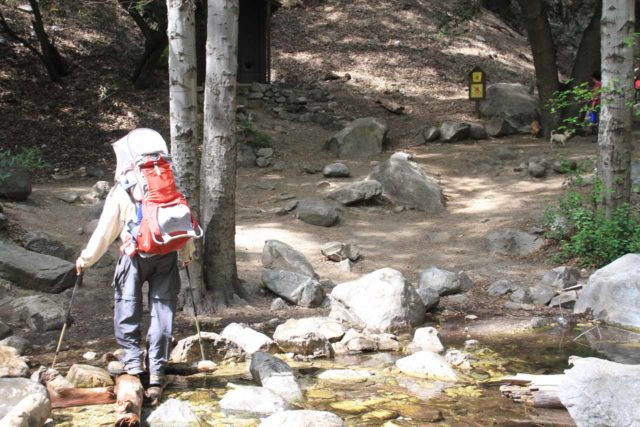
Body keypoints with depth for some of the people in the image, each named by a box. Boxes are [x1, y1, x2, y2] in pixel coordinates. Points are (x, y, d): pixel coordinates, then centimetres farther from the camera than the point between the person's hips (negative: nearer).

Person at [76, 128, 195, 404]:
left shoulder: (120, 192, -4)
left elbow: (105, 231, 0)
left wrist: (85, 259, 12)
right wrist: (187, 252, 24)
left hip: (136, 256, -3)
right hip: (167, 255, 3)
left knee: (126, 305, 15)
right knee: (162, 309, 6)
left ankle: (132, 358, 16)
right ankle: (156, 373, 6)